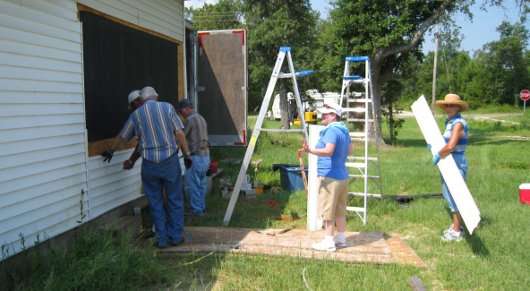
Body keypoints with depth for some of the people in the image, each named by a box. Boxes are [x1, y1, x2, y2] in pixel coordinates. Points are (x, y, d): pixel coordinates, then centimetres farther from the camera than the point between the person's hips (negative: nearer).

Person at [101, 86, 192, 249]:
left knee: (156, 203, 12)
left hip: (149, 164, 1)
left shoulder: (136, 114, 5)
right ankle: (176, 237, 16)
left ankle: (162, 239, 17)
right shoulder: (167, 107, 0)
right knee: (175, 200, 10)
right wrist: (187, 154, 2)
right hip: (170, 161, -1)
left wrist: (111, 150, 34)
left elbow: (122, 136, 17)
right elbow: (179, 133, -5)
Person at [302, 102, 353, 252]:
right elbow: (350, 150, 22)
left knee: (327, 211, -3)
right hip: (342, 176, 10)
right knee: (339, 211, 16)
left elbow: (328, 151, -31)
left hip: (330, 177, -10)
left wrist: (310, 150, -42)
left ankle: (329, 242, 1)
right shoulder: (344, 130, 13)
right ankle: (341, 239, 24)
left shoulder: (332, 130, -16)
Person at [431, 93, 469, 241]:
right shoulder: (450, 122, 12)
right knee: (449, 194, 18)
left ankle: (456, 232, 7)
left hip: (456, 163, -10)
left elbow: (451, 146, -28)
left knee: (454, 196, -2)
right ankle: (456, 226, 31)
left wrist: (438, 155, -15)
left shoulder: (458, 124, -18)